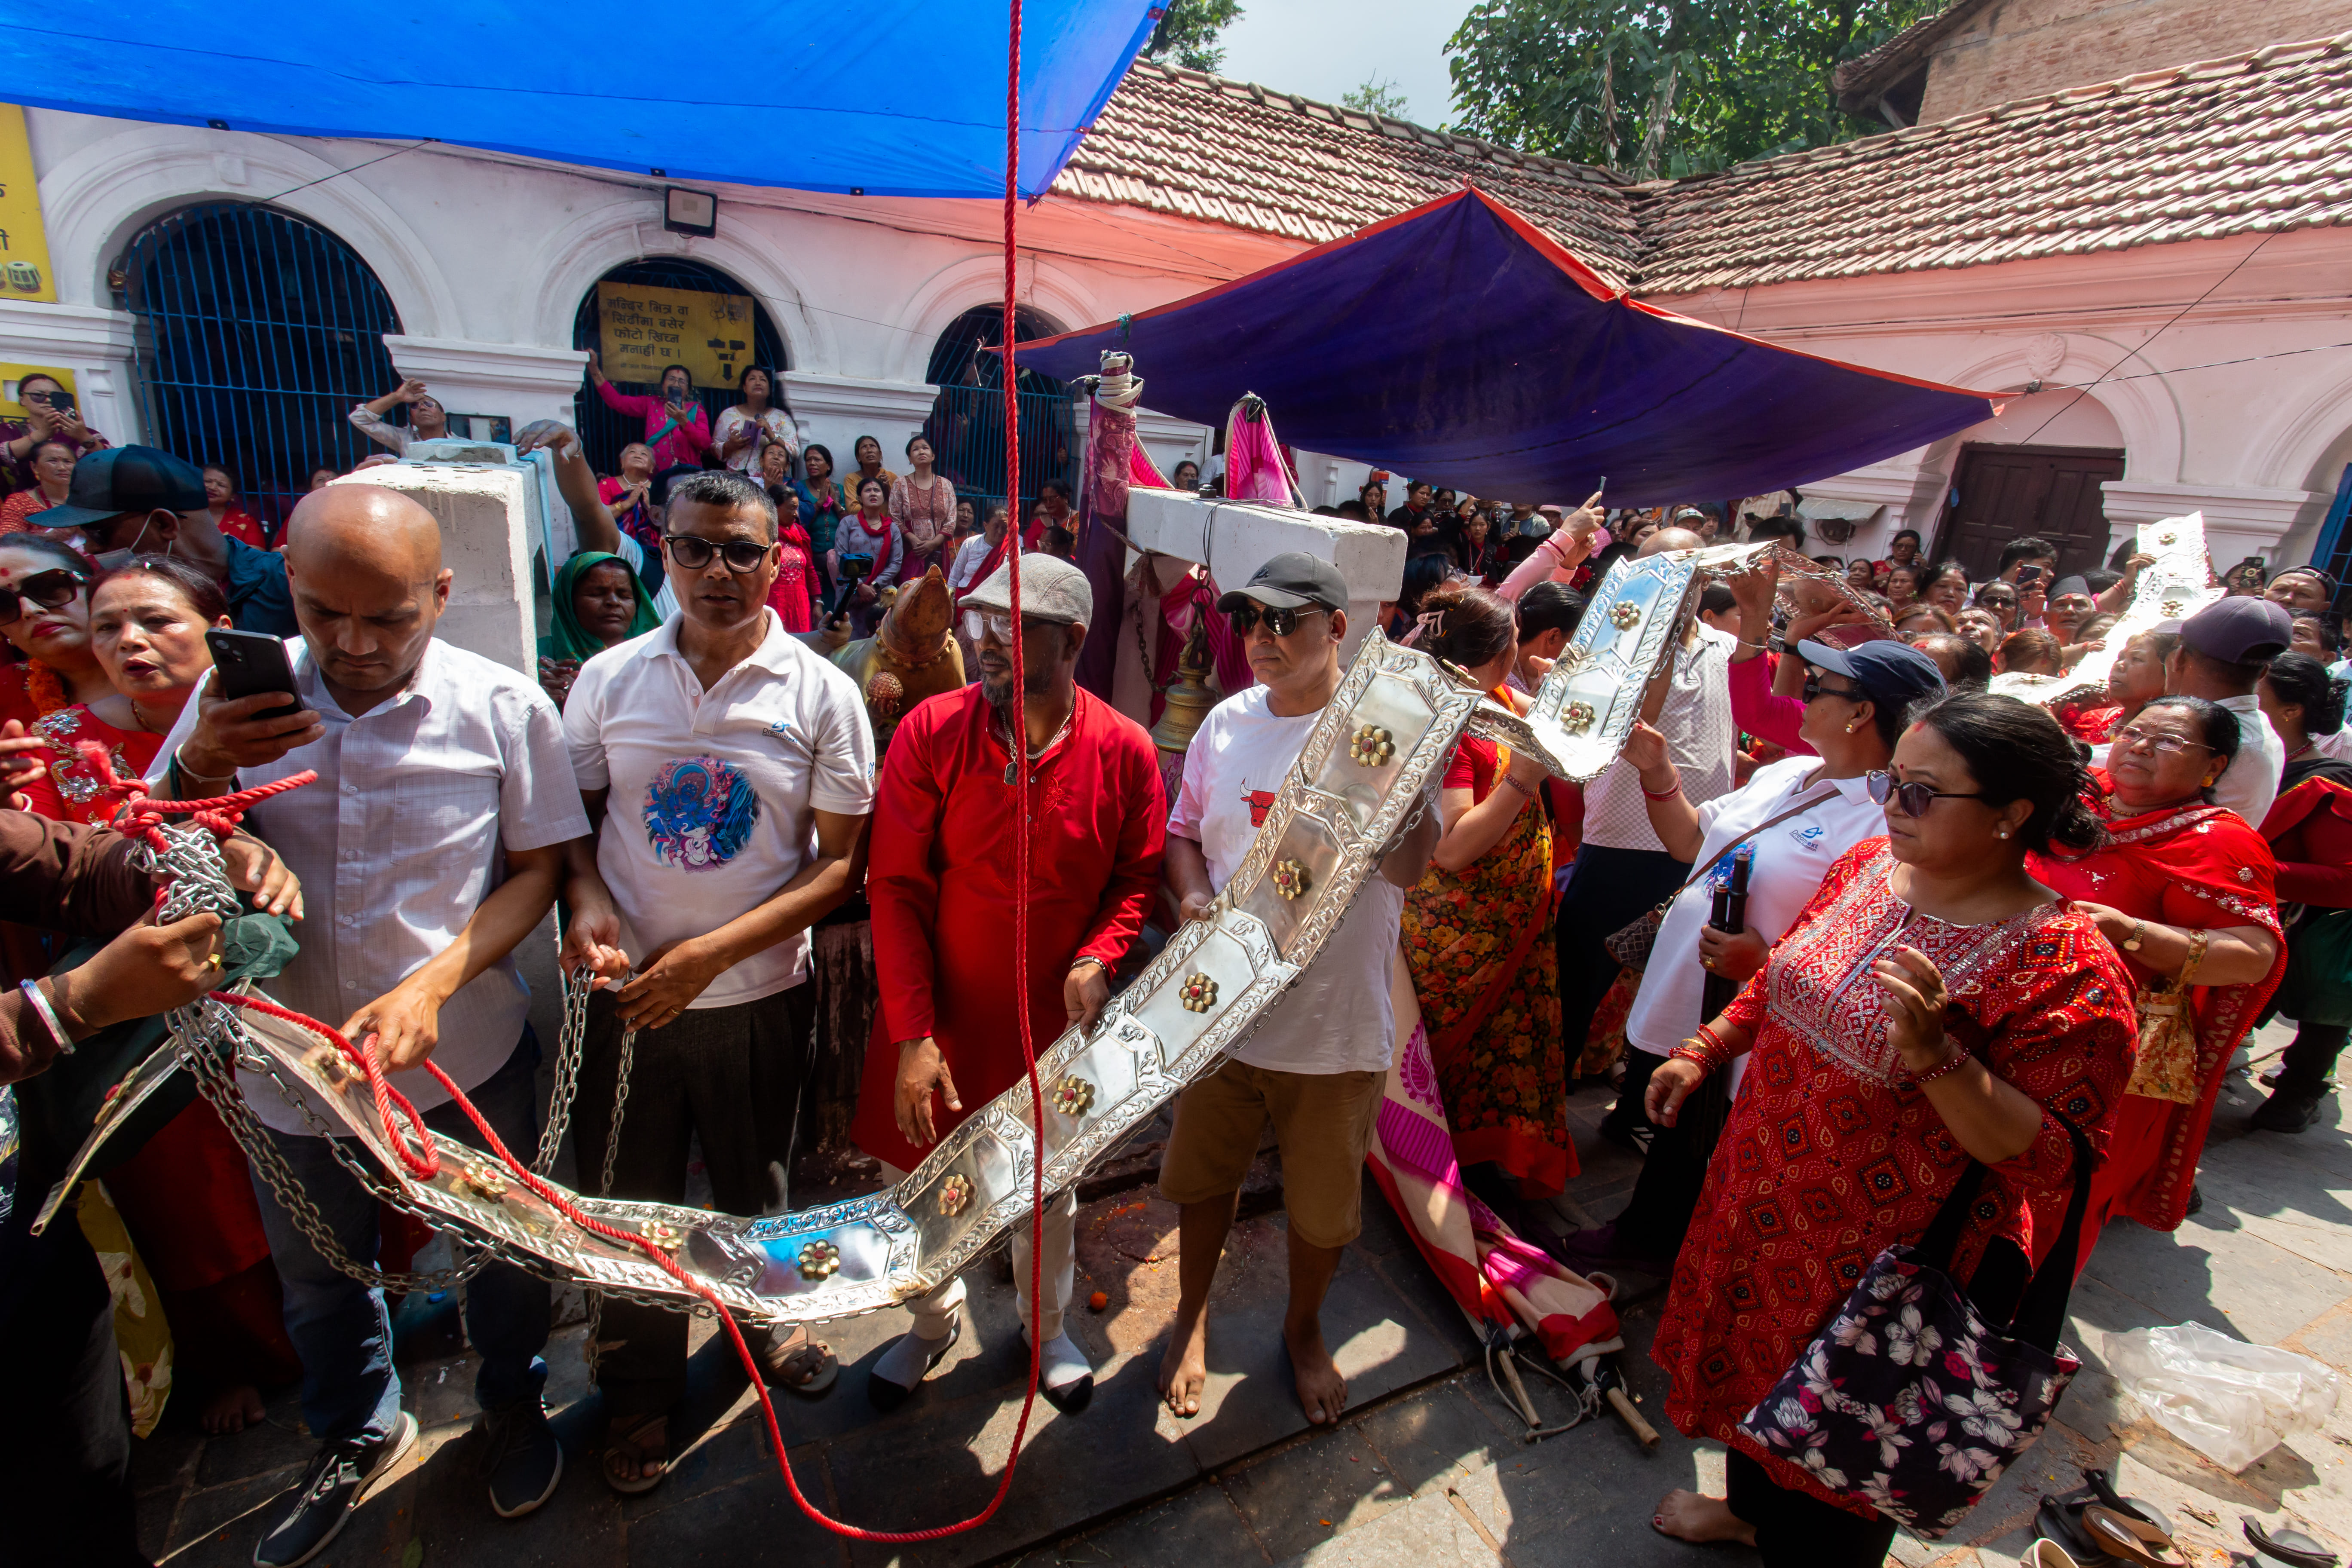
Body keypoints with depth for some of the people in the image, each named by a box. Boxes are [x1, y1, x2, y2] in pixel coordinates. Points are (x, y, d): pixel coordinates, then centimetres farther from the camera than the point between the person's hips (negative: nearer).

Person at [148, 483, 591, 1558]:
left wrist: (431, 986, -22)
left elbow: (540, 869, -8)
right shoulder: (236, 693, -7)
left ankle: (513, 1407, 48)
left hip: (467, 1055, -2)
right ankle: (356, 1432, 54)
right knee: (316, 1272, 25)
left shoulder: (504, 707, -14)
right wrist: (199, 772, -22)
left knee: (501, 1247, 18)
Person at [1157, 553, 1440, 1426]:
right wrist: (1192, 899, -7)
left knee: (1323, 1205, 17)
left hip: (1336, 1022, -3)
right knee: (1205, 1176, 20)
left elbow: (1408, 868, -23)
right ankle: (1192, 1316, 49)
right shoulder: (1228, 722, 1)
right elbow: (1185, 829, 12)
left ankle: (1303, 1328, 49)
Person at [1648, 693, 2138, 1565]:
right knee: (1750, 1362, 29)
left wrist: (1938, 1056, -37)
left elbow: (2054, 1160, -23)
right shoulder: (1867, 867, -4)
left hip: (1879, 1259, -7)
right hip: (1763, 1198, 7)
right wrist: (1702, 1053, 9)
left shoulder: (2066, 966, -24)